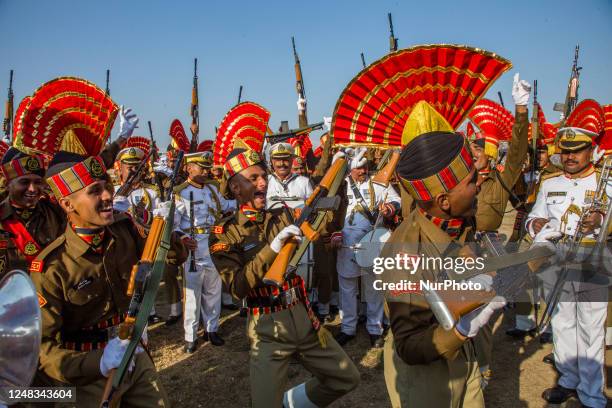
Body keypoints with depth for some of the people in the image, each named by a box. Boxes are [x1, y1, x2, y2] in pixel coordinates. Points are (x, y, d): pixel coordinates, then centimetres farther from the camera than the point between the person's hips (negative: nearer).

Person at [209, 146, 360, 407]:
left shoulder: (283, 217, 6)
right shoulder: (225, 234, -7)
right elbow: (237, 288, -19)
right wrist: (271, 250, -28)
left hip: (304, 319, 5)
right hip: (268, 329, -5)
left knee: (347, 379, 14)